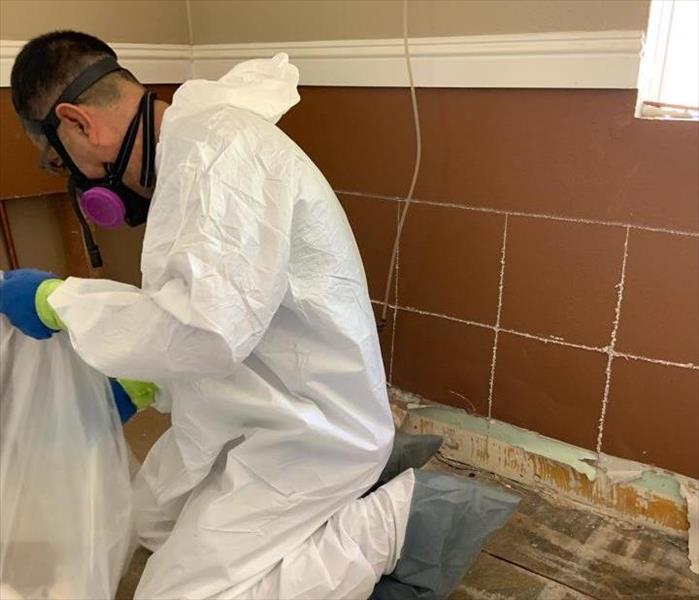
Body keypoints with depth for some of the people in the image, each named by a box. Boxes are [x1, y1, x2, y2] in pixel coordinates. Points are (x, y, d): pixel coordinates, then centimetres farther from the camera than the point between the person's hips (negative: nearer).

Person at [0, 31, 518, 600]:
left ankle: (401, 519, -2)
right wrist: (140, 387, 13)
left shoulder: (219, 148, -24)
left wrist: (59, 300, -21)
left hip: (305, 430, -10)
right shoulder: (191, 152, 8)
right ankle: (362, 479, 17)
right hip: (254, 413, 10)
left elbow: (211, 326, -35)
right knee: (155, 521, 23)